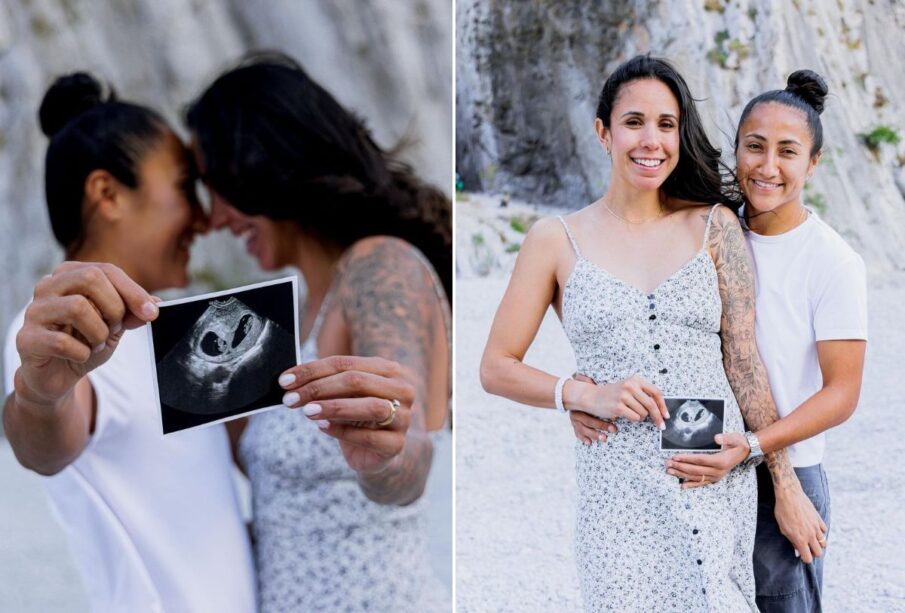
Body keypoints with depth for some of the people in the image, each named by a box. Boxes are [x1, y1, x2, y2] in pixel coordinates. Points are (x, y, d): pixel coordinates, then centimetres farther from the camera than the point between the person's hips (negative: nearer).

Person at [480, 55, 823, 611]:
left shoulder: (714, 226, 6)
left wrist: (787, 485, 2)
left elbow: (745, 359, 5)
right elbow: (497, 368, 5)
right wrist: (587, 395, -10)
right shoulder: (557, 240, 3)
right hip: (618, 487, -1)